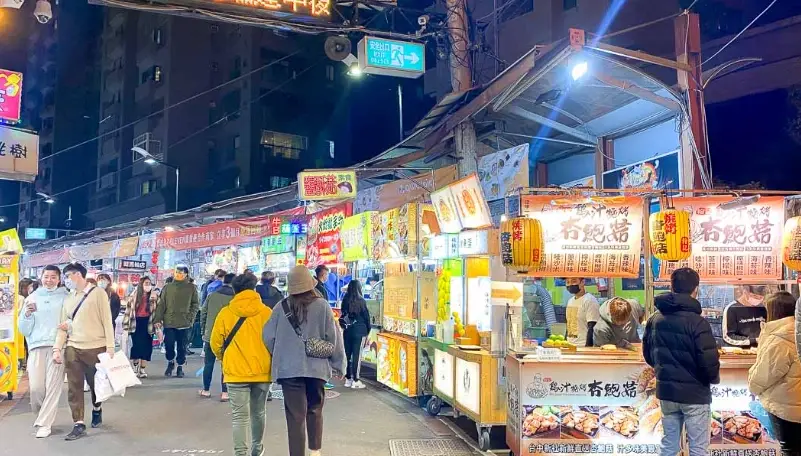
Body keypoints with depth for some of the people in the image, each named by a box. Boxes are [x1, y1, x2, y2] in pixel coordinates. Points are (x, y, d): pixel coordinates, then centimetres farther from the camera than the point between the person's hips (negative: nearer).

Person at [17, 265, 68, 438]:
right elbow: (24, 329, 9)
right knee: (36, 387, -1)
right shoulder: (32, 298, 12)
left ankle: (44, 423, 5)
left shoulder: (65, 298, 7)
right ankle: (42, 415, 25)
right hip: (36, 346, 2)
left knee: (53, 386, -4)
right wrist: (27, 314, -9)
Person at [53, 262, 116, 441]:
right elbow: (63, 327, 12)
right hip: (72, 349, 4)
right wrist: (57, 348, 0)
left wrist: (110, 346, -11)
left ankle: (97, 409, 36)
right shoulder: (68, 299, 13)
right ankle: (79, 424, 6)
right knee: (74, 387, 0)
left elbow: (107, 321, -6)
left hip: (96, 348, -4)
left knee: (96, 384, 10)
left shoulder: (98, 293, -3)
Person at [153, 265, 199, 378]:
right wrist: (158, 319, -2)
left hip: (184, 323, -1)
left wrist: (190, 317, -6)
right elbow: (161, 304, 5)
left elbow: (195, 304, 6)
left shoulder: (191, 288, 3)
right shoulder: (168, 287, 7)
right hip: (169, 322, 1)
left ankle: (180, 367, 19)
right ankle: (170, 362, 24)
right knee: (169, 344, -1)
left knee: (182, 346, 5)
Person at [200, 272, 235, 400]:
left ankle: (205, 390, 23)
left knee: (208, 363, 14)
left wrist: (204, 330, 13)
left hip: (210, 335, 3)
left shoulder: (211, 296, -1)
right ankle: (224, 392, 4)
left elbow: (203, 314, 3)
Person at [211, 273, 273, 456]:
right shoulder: (267, 312, -5)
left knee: (239, 415, 3)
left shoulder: (225, 313, -5)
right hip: (262, 371, 2)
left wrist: (224, 358, 21)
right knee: (258, 413, 18)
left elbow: (216, 343, 1)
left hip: (236, 371, -1)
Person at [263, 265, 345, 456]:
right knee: (315, 411, 20)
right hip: (316, 367, 0)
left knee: (295, 416, 4)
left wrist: (279, 356, 19)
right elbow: (333, 337, -4)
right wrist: (338, 363, 7)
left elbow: (268, 337, 1)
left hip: (289, 368, 0)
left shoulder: (282, 306, -3)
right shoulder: (322, 305, -6)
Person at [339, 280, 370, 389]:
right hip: (359, 331, -4)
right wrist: (368, 330, 9)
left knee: (348, 354, 11)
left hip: (347, 331, 4)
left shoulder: (345, 300, 1)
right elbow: (366, 316, -4)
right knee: (357, 355, 0)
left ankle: (348, 379, 17)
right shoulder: (361, 301, -10)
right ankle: (355, 381, 2)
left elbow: (343, 315, 7)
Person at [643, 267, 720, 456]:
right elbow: (709, 362, -19)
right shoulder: (697, 322, -18)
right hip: (694, 394, -6)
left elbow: (648, 355, 11)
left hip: (666, 391, 6)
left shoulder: (655, 319, 4)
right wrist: (714, 378, 1)